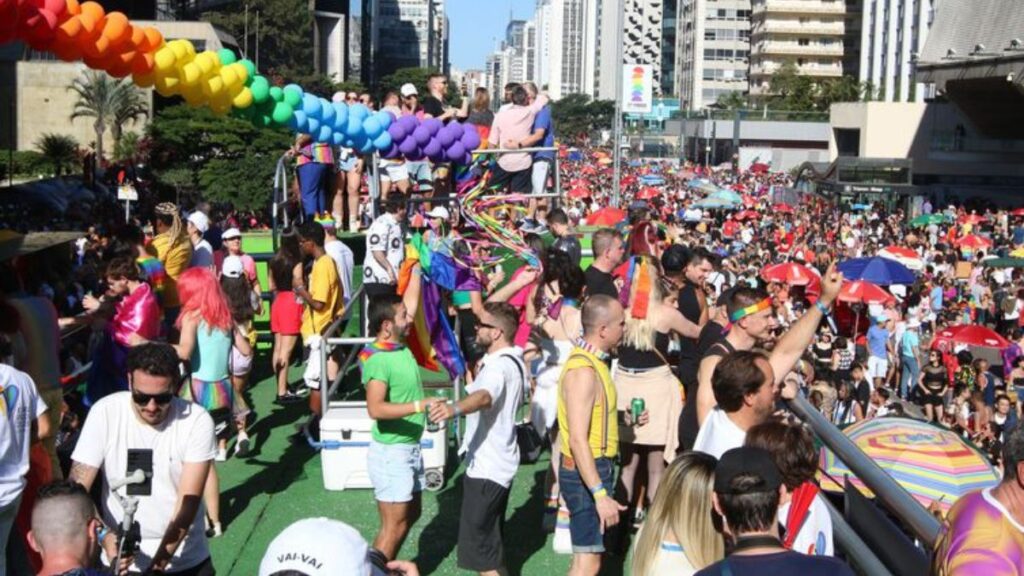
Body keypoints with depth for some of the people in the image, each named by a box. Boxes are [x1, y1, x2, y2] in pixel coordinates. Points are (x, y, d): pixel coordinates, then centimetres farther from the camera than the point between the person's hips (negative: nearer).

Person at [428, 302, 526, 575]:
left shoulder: (499, 366, -22)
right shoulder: (513, 361, 11)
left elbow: (484, 397, -45)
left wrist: (453, 408, -64)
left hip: (487, 467, -11)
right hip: (500, 461, 11)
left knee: (477, 545, -6)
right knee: (492, 539, 23)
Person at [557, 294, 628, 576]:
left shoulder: (593, 361, 10)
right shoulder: (584, 370, -22)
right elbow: (578, 440, -28)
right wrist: (600, 495, -30)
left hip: (595, 468, 10)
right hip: (586, 473, -10)